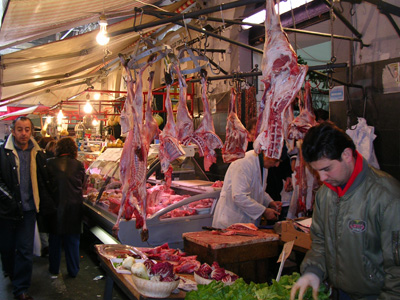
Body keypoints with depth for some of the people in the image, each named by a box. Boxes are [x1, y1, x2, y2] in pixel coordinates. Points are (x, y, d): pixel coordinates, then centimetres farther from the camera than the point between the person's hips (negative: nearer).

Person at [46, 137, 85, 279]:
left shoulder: (50, 163, -10)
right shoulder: (78, 165, -8)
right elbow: (81, 184, 2)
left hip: (55, 205, 0)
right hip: (74, 207, 0)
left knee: (55, 239, 16)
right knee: (72, 240, 13)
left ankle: (54, 269, 29)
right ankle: (73, 271, 22)